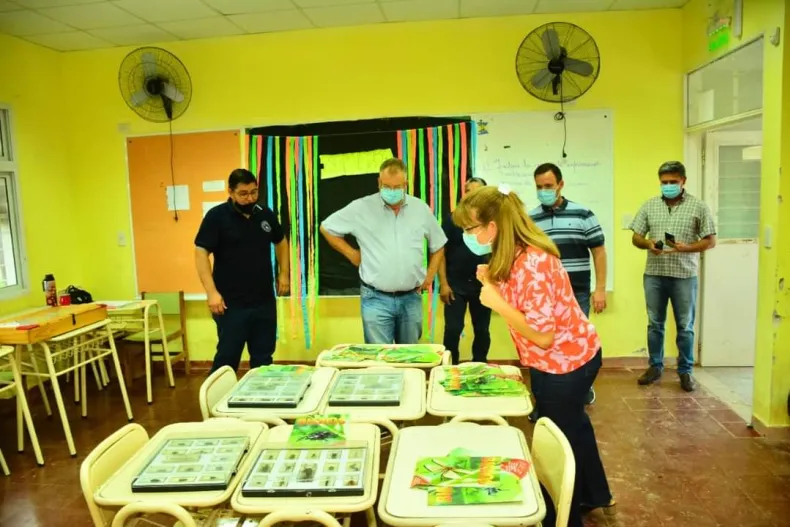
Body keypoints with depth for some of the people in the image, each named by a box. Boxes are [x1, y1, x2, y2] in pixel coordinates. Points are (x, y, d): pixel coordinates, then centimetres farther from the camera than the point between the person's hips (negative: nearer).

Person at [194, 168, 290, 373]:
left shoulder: (265, 214, 6)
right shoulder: (216, 216, -8)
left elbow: (281, 242, 20)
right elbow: (201, 254, -11)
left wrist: (283, 273, 9)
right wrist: (212, 292, -19)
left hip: (265, 301, 5)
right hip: (232, 304, -4)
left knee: (263, 357, 13)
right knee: (227, 358, 4)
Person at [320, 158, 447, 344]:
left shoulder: (421, 209, 3)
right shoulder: (361, 207, -7)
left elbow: (438, 245, 16)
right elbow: (327, 228, 5)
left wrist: (430, 274, 8)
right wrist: (352, 254, 0)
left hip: (411, 298, 3)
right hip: (376, 299, -3)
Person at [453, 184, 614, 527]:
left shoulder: (531, 265, -31)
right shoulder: (516, 255, -2)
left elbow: (542, 334, -30)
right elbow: (521, 301, 5)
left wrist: (496, 302, -30)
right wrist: (494, 281, -8)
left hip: (565, 362, -10)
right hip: (572, 357, 10)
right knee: (572, 426, 28)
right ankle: (595, 496, 51)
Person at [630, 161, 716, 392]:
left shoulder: (698, 207, -1)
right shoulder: (649, 205, 6)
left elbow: (711, 241, -2)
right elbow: (635, 237, 7)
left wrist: (687, 248, -19)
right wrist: (648, 244, -14)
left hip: (684, 275, -2)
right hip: (654, 275, 2)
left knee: (685, 327, 6)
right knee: (654, 324, 11)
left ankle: (686, 371, 19)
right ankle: (655, 366, 24)